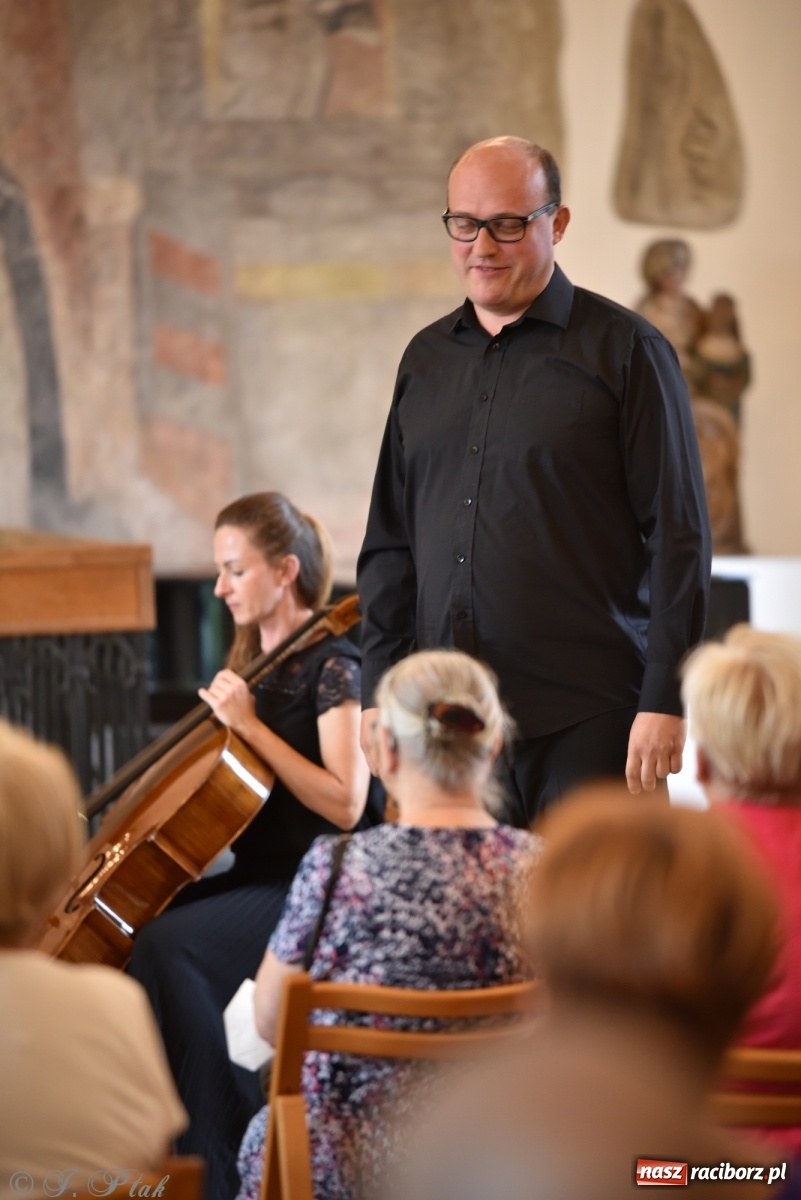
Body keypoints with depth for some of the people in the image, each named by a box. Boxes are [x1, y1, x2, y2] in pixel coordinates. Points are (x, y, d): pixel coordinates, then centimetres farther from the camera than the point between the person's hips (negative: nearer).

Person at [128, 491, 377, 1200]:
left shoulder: (331, 667, -11)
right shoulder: (252, 660, 13)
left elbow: (344, 804, -21)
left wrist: (250, 725, -21)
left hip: (312, 887, -9)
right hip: (256, 874, 9)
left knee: (166, 946, -27)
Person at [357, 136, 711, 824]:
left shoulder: (625, 349, -1)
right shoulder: (427, 359, 15)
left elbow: (679, 537, -5)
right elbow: (390, 540, 19)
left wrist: (665, 700, -11)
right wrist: (379, 689, 12)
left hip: (584, 716, -5)